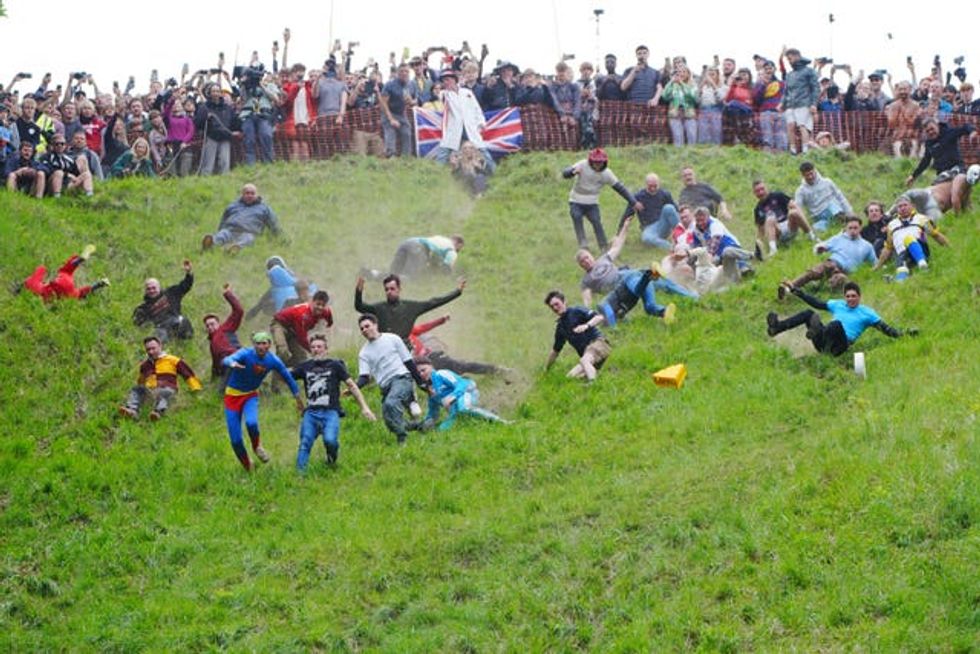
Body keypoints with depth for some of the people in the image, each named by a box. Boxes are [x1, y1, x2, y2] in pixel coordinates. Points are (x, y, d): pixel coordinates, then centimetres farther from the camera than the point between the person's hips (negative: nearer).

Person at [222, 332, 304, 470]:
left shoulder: (273, 361, -10)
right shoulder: (246, 354, -22)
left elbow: (288, 378, 5)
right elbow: (226, 360, -42)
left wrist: (298, 399, 12)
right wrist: (232, 364, -67)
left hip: (251, 395, 2)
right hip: (233, 395, -2)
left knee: (251, 422, -31)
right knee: (236, 440, -6)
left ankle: (257, 446, 0)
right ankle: (248, 468, 18)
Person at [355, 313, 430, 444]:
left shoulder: (392, 339, 7)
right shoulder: (364, 353, 14)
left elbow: (409, 362, 8)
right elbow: (364, 377, 5)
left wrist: (422, 383, 6)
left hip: (401, 378, -5)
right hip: (386, 387, 5)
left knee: (390, 403, -34)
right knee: (390, 422, -6)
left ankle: (402, 438, -33)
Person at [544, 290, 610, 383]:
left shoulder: (576, 311, 1)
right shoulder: (560, 327, 21)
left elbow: (599, 317, -12)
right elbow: (555, 350, 31)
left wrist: (586, 325, -29)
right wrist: (546, 369, 33)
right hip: (586, 352, 8)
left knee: (584, 360, -40)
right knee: (572, 376, -16)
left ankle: (593, 381, -58)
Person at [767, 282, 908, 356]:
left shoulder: (866, 313, 12)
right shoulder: (837, 305, 25)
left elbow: (884, 328, 7)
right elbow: (818, 304, 27)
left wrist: (901, 335, -6)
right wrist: (800, 294, 24)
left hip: (839, 346, -4)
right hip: (822, 342, 4)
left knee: (837, 324, -33)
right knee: (809, 314, -12)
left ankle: (816, 332, -60)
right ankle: (777, 327, -28)